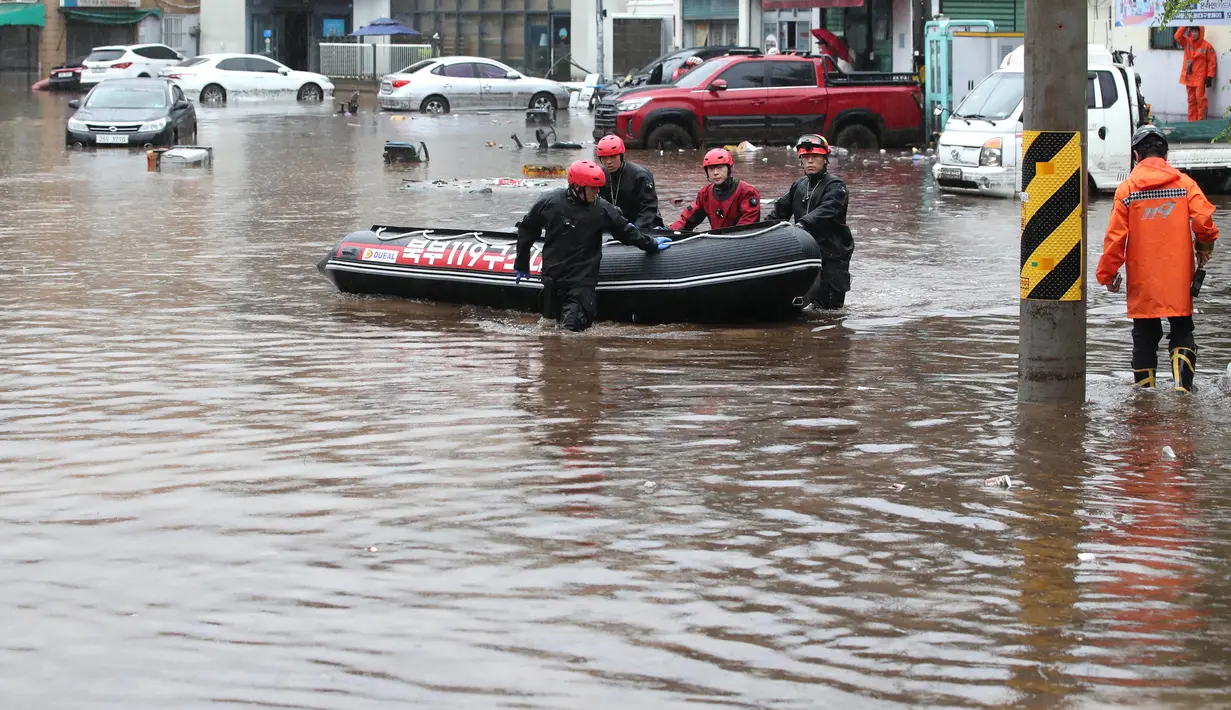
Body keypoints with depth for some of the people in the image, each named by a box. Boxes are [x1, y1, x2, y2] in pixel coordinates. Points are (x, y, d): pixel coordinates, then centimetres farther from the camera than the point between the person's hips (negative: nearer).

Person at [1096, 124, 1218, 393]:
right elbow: (1204, 220, -10)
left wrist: (1108, 273, 4)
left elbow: (1115, 235, -6)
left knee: (1144, 335, 12)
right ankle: (1182, 384, -7)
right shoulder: (1184, 183, -2)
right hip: (1178, 280, 0)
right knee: (1182, 331, 9)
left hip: (1142, 280, 0)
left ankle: (1145, 390, 14)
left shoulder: (1127, 189, -3)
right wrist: (1204, 247, 11)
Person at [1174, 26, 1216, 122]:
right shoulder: (1187, 42, 8)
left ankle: (1201, 121, -7)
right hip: (1189, 77, 5)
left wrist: (1210, 77, -9)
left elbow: (1212, 62, -5)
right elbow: (1177, 36, -6)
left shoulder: (1206, 46, -6)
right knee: (1191, 100, 8)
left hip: (1200, 78, -5)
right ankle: (1192, 121, 11)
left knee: (1200, 99, -9)